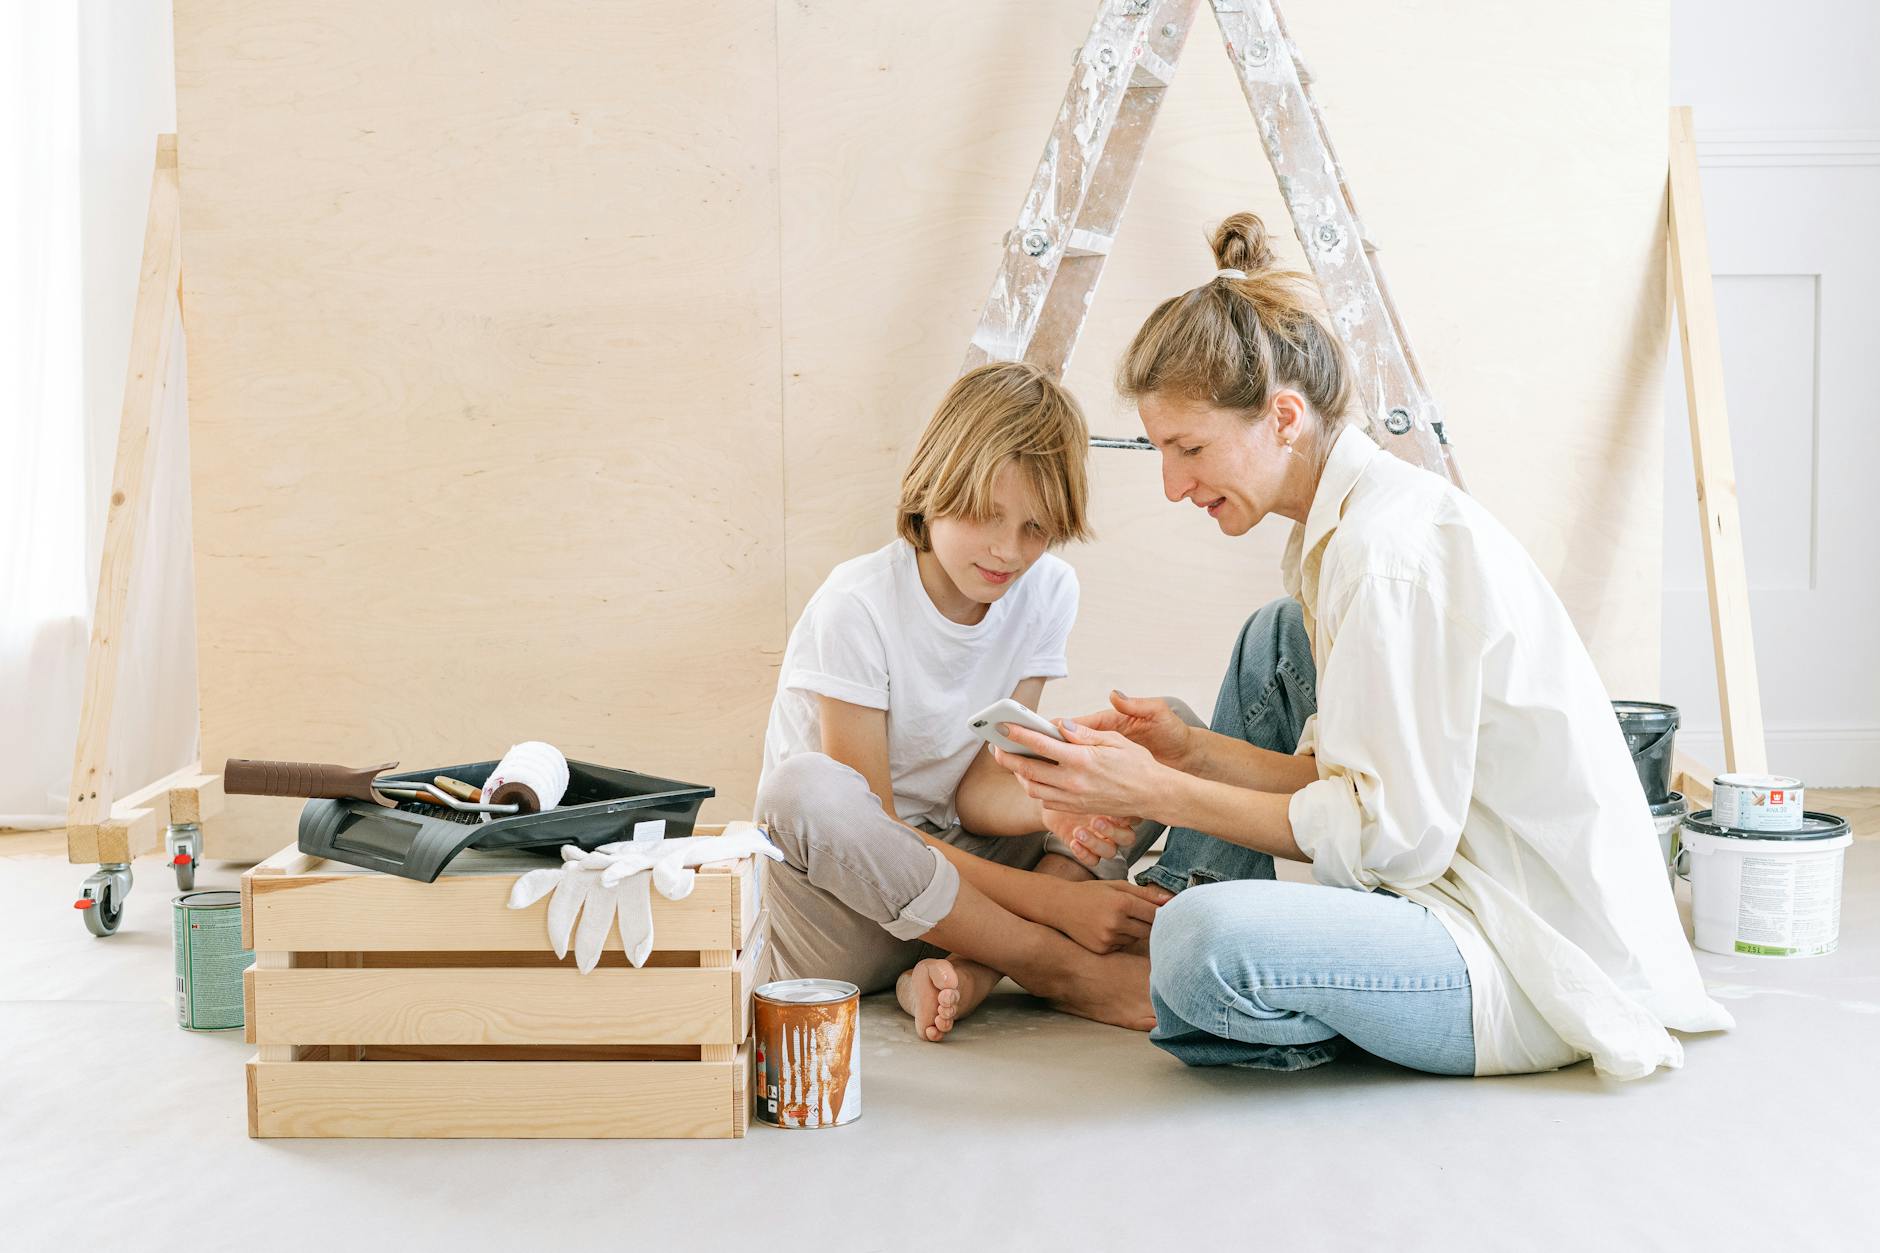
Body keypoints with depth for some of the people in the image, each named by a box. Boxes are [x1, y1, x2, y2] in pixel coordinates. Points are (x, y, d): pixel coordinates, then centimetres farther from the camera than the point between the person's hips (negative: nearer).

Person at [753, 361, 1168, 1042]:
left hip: (955, 868, 5)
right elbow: (865, 820, -21)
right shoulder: (856, 607, -18)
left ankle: (962, 971, -25)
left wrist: (1056, 809, -30)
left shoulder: (1047, 591, -3)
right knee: (810, 786, -38)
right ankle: (1073, 974, -24)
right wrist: (1052, 899, -27)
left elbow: (978, 787, -5)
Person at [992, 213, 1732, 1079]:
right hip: (1457, 880, 10)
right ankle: (1171, 900, 16)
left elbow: (1392, 838, -21)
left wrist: (1162, 792, -18)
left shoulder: (1389, 550, -21)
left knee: (1205, 948, -34)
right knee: (1275, 641, 15)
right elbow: (1341, 779, 10)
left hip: (1539, 974, -10)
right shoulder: (1345, 523, 9)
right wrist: (1193, 752, -5)